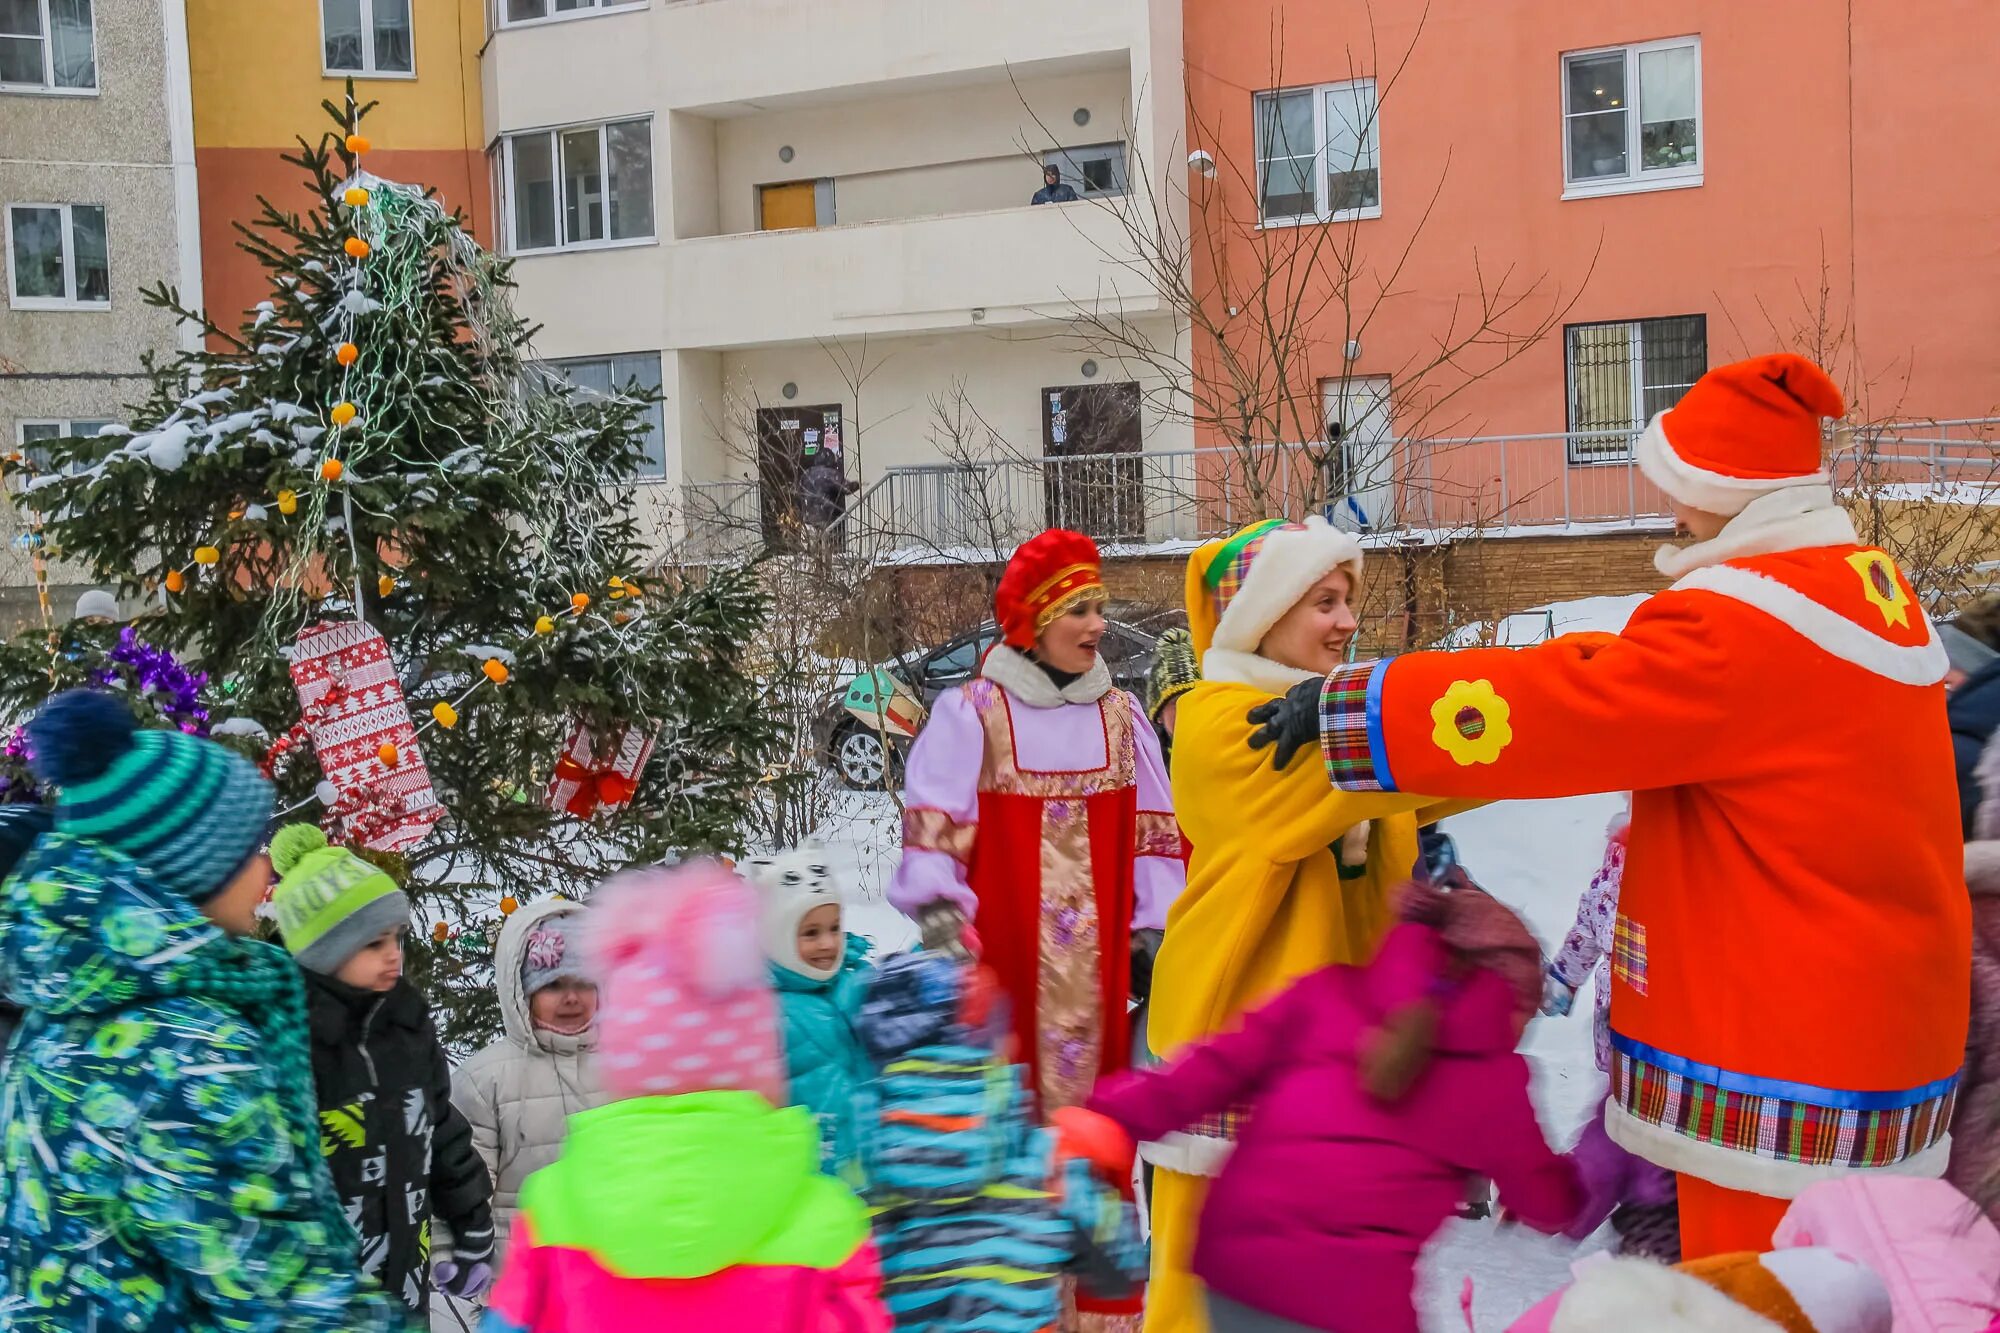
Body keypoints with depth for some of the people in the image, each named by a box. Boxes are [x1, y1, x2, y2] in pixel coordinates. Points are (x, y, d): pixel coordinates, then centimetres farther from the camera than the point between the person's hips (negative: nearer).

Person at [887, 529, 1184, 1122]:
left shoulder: (1120, 714, 12)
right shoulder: (972, 711, -1)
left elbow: (1153, 830, 11)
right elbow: (933, 818, -7)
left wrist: (1155, 925, 5)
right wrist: (938, 903, -21)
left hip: (1100, 948, 4)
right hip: (1003, 942, -3)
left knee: (1098, 1067, 5)